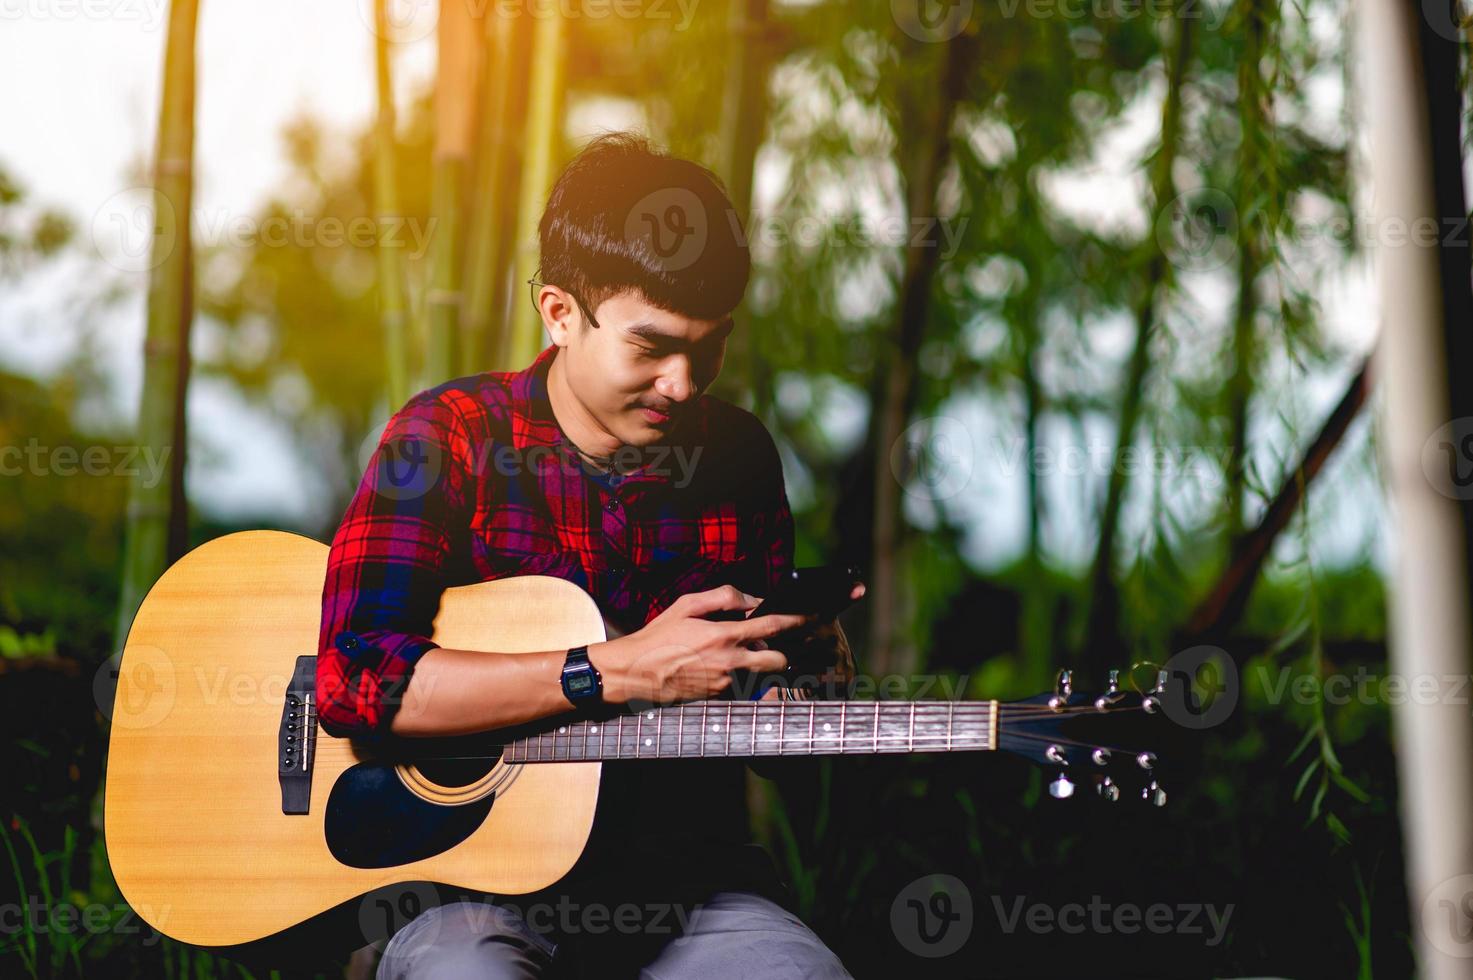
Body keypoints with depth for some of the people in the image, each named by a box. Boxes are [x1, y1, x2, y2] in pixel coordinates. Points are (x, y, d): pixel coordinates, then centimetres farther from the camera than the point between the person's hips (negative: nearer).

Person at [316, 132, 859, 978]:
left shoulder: (740, 454, 7)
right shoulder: (450, 437, -5)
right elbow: (355, 679, -18)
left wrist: (801, 669, -6)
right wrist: (622, 670, -20)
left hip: (685, 880, 4)